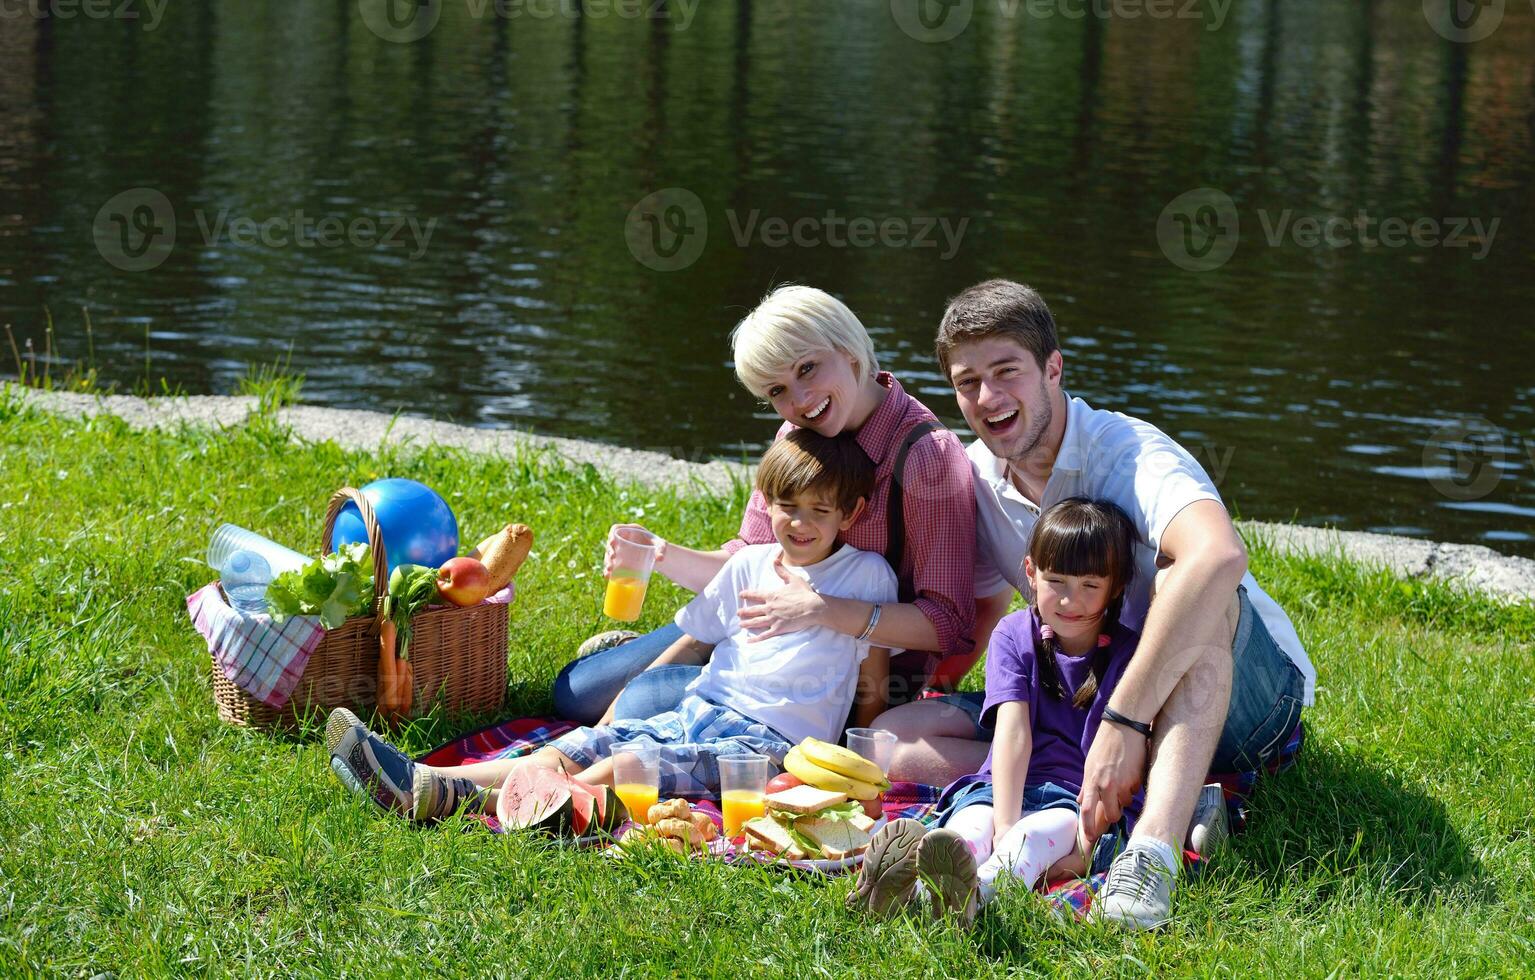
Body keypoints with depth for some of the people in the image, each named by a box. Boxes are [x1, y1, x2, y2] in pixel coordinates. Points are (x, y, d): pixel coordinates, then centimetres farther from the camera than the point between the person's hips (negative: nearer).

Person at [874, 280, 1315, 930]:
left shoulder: (1128, 454, -23)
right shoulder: (978, 479, 1)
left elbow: (1220, 557, -45)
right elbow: (977, 608, 18)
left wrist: (1125, 720, -48)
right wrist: (916, 696, -2)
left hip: (1253, 689, -7)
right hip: (1100, 703, 7)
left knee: (1180, 579, -39)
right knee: (892, 736, -13)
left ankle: (1153, 851, -52)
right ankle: (1170, 804, -24)